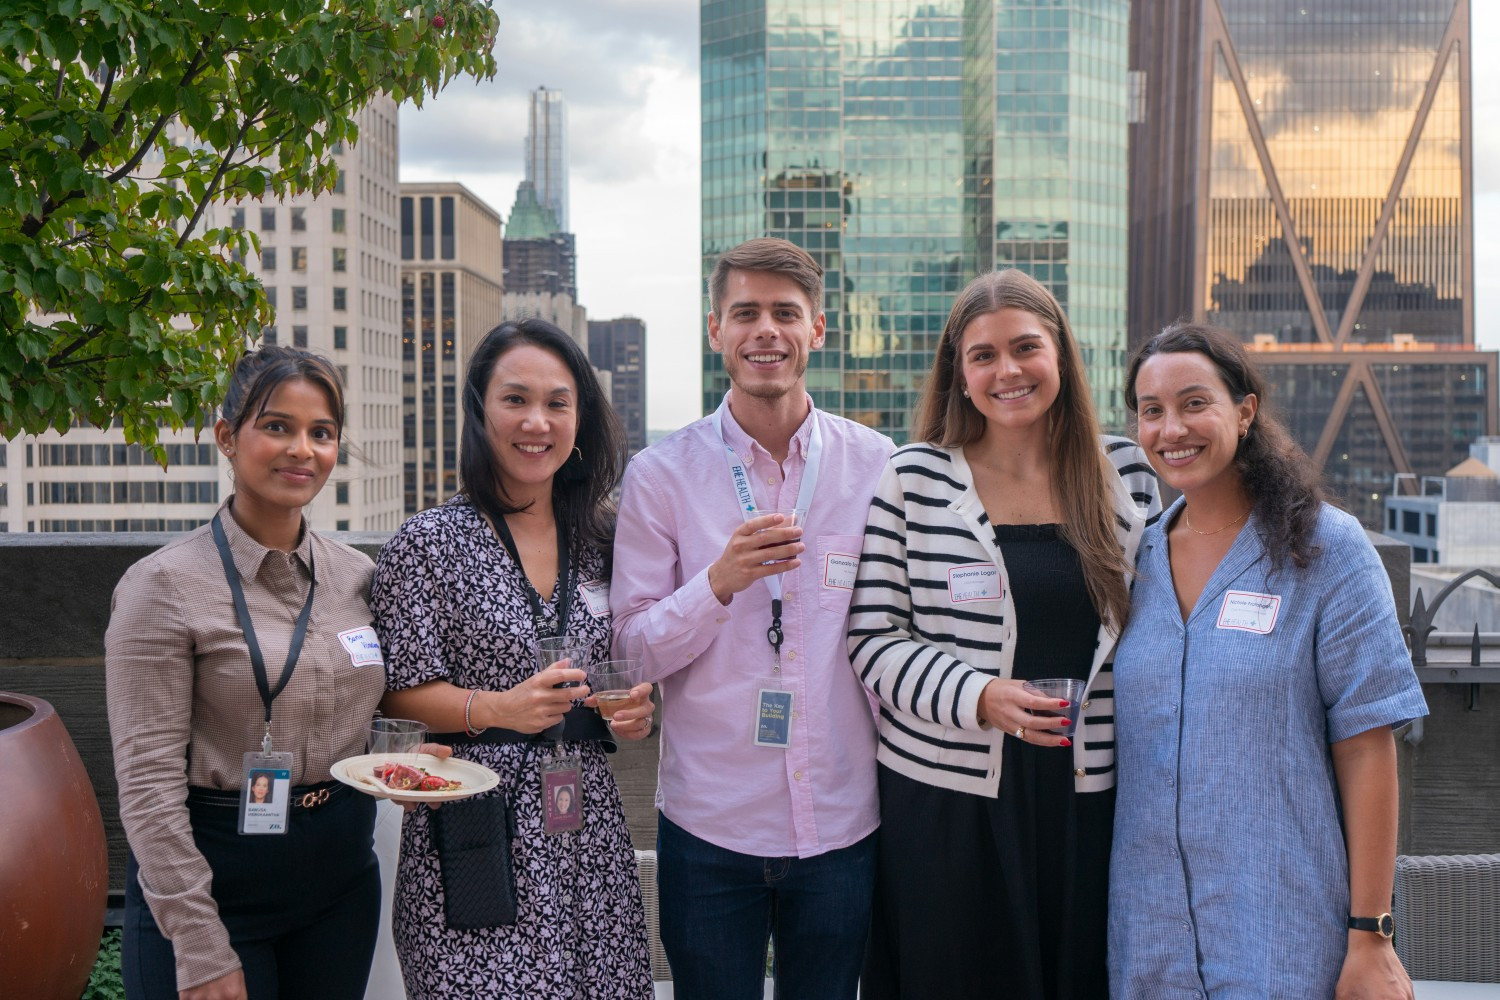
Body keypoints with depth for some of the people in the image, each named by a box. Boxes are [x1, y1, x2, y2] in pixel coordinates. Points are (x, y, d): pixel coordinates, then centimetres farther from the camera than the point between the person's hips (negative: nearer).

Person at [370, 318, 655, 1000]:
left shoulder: (599, 540, 9)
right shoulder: (429, 543, -6)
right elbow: (400, 691, -7)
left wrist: (633, 711, 0)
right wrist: (499, 708, -21)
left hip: (587, 823, 5)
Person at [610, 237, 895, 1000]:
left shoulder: (878, 466, 0)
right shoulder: (660, 475, -3)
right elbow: (633, 652, -5)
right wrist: (720, 581, -21)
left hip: (843, 823, 1)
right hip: (707, 826, -1)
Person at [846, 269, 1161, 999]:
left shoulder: (1125, 473, 5)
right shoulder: (916, 478, -3)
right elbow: (872, 639, -4)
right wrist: (978, 697, -18)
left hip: (1085, 794, 2)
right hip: (946, 795, -2)